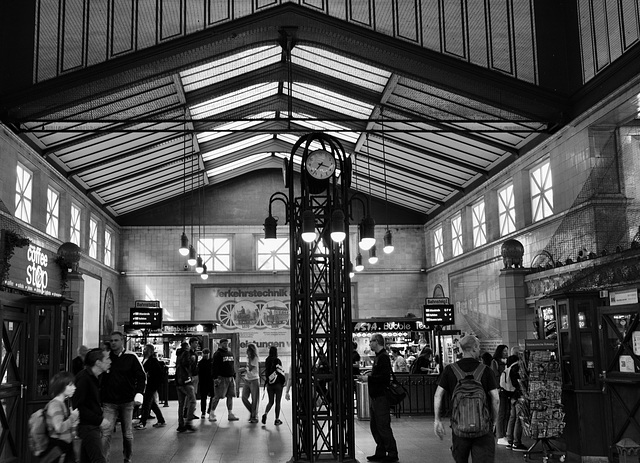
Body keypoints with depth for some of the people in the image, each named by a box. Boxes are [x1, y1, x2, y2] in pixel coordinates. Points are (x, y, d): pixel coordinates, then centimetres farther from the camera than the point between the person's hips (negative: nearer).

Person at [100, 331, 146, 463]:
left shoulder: (131, 357, -2)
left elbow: (141, 376, 0)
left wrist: (139, 393, -14)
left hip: (127, 402, -1)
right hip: (109, 403, 1)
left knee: (128, 434, 10)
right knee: (106, 433, -8)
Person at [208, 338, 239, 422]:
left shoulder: (230, 353, 17)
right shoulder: (218, 354, -6)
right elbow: (214, 366, -12)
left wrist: (234, 377, 19)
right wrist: (215, 378, -18)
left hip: (230, 378, 7)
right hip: (221, 378, -7)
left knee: (230, 396, 6)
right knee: (217, 396, -5)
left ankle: (230, 414, 11)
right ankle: (212, 413, 4)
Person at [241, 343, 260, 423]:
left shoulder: (256, 359, -11)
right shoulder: (248, 358, 11)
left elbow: (250, 368, -21)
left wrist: (249, 358, -16)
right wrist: (245, 370, 6)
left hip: (254, 380, -7)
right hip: (247, 380, 7)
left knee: (254, 400, -1)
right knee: (244, 397, 4)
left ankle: (254, 417, 7)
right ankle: (252, 411, 23)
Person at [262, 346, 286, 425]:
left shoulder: (267, 361, 3)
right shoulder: (277, 361, -12)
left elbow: (266, 372, 10)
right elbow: (280, 372, -11)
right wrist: (283, 382, 0)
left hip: (269, 384, 4)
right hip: (277, 384, -4)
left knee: (271, 401, 15)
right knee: (277, 402, 6)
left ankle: (265, 413, -9)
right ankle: (277, 420, 10)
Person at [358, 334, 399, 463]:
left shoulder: (383, 357, -15)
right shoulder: (378, 356, 15)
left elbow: (384, 377, -25)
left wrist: (369, 378, -20)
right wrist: (367, 377, 9)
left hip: (381, 398, -10)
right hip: (375, 397, 10)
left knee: (383, 427, -4)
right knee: (374, 427, 13)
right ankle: (380, 452, 21)